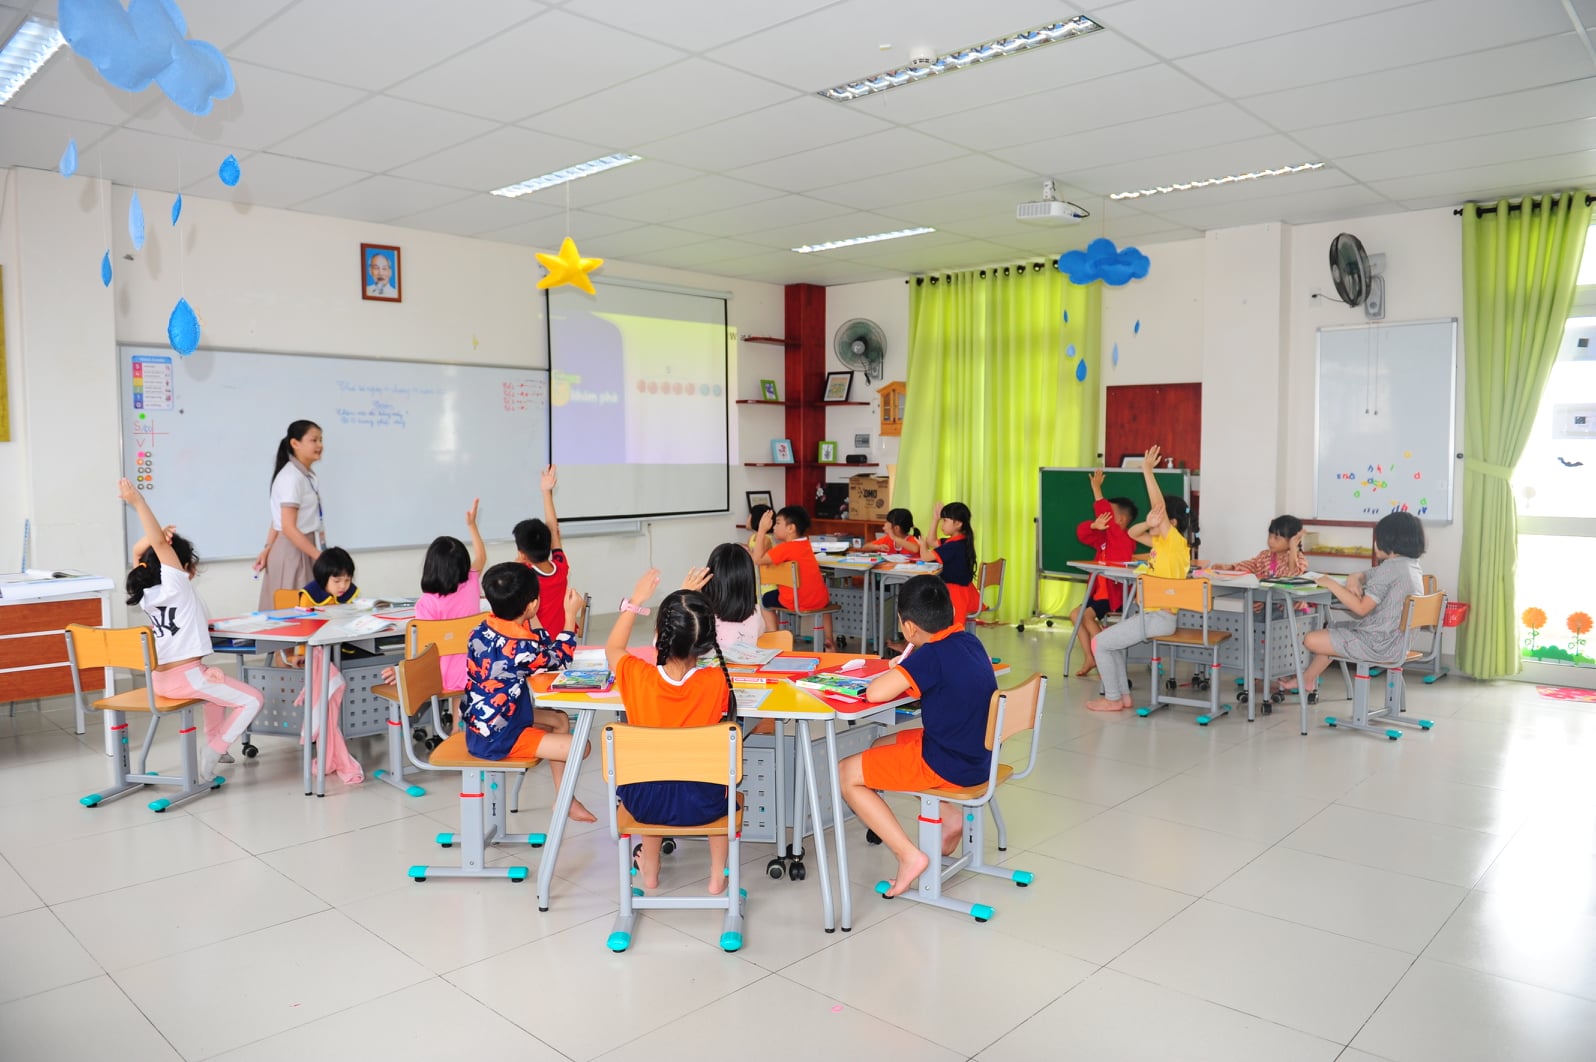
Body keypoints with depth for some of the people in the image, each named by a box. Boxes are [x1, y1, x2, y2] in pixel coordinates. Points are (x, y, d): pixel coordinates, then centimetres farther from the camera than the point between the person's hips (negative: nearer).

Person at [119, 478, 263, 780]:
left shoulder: (147, 591, 7)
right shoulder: (177, 585, -12)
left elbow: (139, 552, 18)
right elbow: (160, 544, -22)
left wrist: (160, 535, -2)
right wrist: (138, 501, -27)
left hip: (160, 678, 8)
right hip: (184, 677, -8)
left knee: (217, 680, 37)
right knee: (254, 699, -2)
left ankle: (212, 743, 34)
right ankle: (211, 754, -7)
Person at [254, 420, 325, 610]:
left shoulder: (307, 476, 11)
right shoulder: (291, 477, -15)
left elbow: (277, 521, 13)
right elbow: (288, 528, -20)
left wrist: (268, 550, 10)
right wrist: (320, 556, -20)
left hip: (304, 548, 8)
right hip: (293, 551, -8)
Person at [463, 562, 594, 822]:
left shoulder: (483, 630, -3)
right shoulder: (520, 649, -29)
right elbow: (559, 659, -7)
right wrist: (570, 616, -1)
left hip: (481, 723, 10)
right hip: (497, 738, -10)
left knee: (560, 719, 24)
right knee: (580, 747, -13)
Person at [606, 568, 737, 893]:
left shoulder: (636, 676, -21)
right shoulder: (717, 682, -22)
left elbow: (612, 648, 3)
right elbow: (697, 652, 3)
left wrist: (636, 601, 10)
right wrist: (690, 602, 4)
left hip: (644, 800, 1)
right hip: (701, 804, -1)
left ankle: (650, 869, 49)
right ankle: (718, 875, 39)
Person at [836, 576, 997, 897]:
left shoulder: (930, 656, -23)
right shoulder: (970, 640, 2)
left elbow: (874, 693, -28)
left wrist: (896, 674, -6)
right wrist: (907, 668, 7)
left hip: (948, 767, -9)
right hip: (977, 756, 9)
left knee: (846, 774, 0)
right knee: (881, 747, 27)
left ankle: (909, 856, -4)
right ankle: (949, 815, 17)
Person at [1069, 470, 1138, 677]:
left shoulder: (1122, 537, -14)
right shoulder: (1104, 538, 11)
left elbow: (1106, 515, -21)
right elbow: (1082, 533, 4)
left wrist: (1097, 489, -16)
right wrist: (1095, 526, -18)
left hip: (1114, 594, -10)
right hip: (1101, 591, 10)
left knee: (1086, 614, -21)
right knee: (1076, 614, 4)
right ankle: (1091, 658, 4)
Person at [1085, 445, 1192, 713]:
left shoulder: (1176, 541, -14)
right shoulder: (1161, 543, 11)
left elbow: (1160, 508, -23)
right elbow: (1132, 533, 16)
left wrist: (1148, 471, -23)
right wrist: (1148, 524, -8)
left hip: (1158, 617, -10)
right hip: (1150, 614, 10)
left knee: (1100, 643, -4)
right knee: (1111, 641, 21)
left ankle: (1113, 698, 6)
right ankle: (1123, 694, 21)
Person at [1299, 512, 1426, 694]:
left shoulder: (1389, 568, -22)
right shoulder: (1412, 566, 10)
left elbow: (1361, 608, -24)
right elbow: (1364, 575, 21)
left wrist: (1331, 584, -16)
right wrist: (1354, 579, -2)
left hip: (1378, 645, -11)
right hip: (1397, 641, 11)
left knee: (1310, 639, -5)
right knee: (1332, 629, 28)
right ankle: (1307, 679, 32)